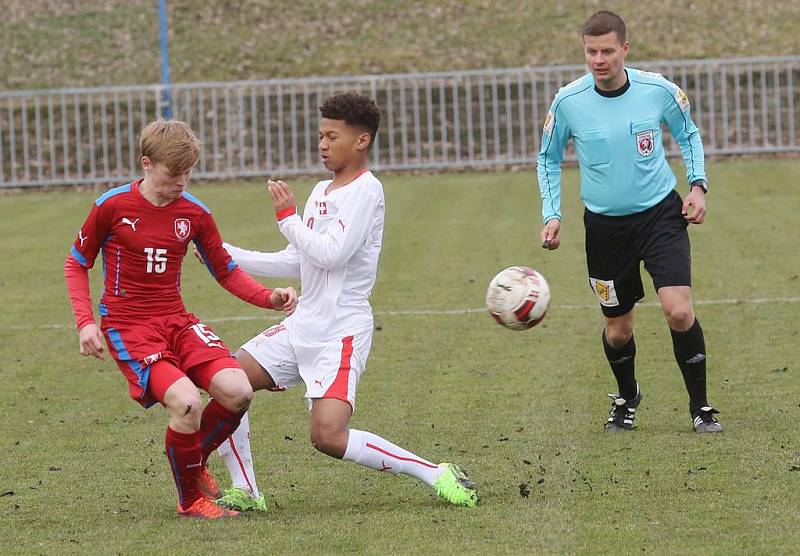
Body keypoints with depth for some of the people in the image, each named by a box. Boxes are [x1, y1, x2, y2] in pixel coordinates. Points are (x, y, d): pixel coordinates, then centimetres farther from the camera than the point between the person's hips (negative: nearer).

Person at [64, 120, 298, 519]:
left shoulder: (194, 213, 4)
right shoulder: (112, 207, -6)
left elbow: (226, 271, 12)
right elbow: (77, 263, 5)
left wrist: (269, 298, -5)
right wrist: (85, 322, -6)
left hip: (177, 321, 4)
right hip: (127, 328, -4)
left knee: (237, 391, -19)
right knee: (186, 402, -27)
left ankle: (194, 462, 12)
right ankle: (190, 499, -2)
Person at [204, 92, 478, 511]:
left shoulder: (366, 190, -12)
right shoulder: (321, 191, 16)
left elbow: (331, 254, -22)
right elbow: (296, 263, 22)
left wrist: (287, 216, -10)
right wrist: (230, 256, 18)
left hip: (343, 331, -9)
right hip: (304, 324, 9)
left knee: (328, 436, -22)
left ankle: (438, 475, -13)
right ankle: (245, 493, 11)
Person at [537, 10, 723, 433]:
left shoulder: (658, 90, -10)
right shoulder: (568, 102, -10)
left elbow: (688, 134, 9)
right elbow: (549, 158, 7)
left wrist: (697, 185, -4)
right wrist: (552, 215, -2)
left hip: (661, 213, -1)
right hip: (605, 224, 1)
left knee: (678, 310, -18)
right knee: (617, 328, 9)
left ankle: (700, 406, 0)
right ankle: (627, 398, 39)